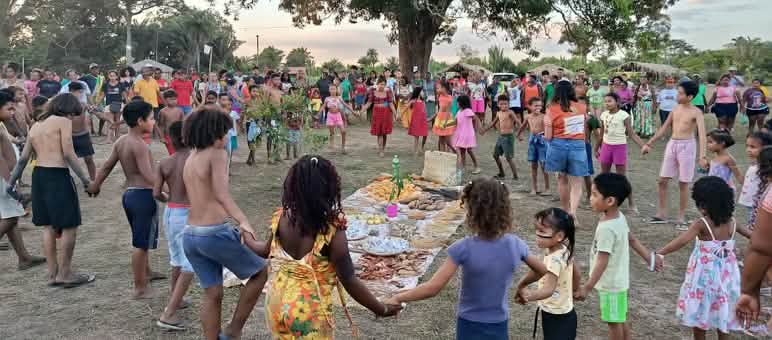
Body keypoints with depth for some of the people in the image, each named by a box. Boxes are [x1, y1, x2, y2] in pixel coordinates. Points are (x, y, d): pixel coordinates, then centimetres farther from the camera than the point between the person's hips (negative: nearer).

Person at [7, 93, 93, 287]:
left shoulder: (36, 126, 17)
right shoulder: (63, 121, -3)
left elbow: (24, 158, 16)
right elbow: (68, 154, -13)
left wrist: (12, 181, 22)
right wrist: (85, 179, -11)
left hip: (38, 175, 8)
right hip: (57, 176, -8)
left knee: (48, 226, 14)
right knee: (69, 226, 1)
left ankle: (53, 274, 19)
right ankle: (65, 273, 6)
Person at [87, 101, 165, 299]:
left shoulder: (121, 141, 7)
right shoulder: (139, 145, -18)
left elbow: (107, 166, 15)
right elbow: (148, 176, -26)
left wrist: (95, 185, 27)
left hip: (129, 194, 9)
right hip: (143, 195, -9)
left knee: (141, 241, 25)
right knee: (141, 244, 0)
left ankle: (146, 272, 43)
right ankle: (140, 288, 8)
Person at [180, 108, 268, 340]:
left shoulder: (191, 158, 13)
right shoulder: (217, 154, -10)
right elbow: (221, 195, -26)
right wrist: (243, 221, -36)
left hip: (190, 235, 8)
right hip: (214, 233, -8)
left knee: (212, 294, 15)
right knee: (260, 272, 10)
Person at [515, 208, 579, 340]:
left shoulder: (554, 259, -28)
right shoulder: (565, 251, 0)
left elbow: (548, 289, -39)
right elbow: (576, 275, 13)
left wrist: (529, 296, -55)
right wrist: (570, 292, 27)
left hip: (556, 318, -10)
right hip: (563, 314, 10)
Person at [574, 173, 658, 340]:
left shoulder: (606, 228, -29)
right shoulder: (620, 218, -2)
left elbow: (602, 261, -29)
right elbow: (632, 239, 10)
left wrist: (587, 287, -28)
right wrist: (649, 258, 23)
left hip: (610, 284, -9)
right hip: (617, 281, 9)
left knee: (613, 321, 8)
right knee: (620, 319, 22)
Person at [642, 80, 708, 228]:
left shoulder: (696, 112, -9)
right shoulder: (676, 109, 9)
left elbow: (702, 134, -21)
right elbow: (664, 128, 17)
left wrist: (702, 156, -33)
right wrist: (649, 144, 15)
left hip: (687, 146, -6)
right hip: (672, 144, 6)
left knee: (683, 183, 2)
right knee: (662, 180, 5)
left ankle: (681, 217, 13)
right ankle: (662, 214, 16)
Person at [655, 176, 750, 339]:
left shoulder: (701, 224, -19)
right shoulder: (732, 222, -3)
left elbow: (681, 241, -32)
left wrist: (659, 253, -36)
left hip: (705, 275, -5)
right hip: (725, 274, 5)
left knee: (698, 313, 12)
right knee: (722, 313, 17)